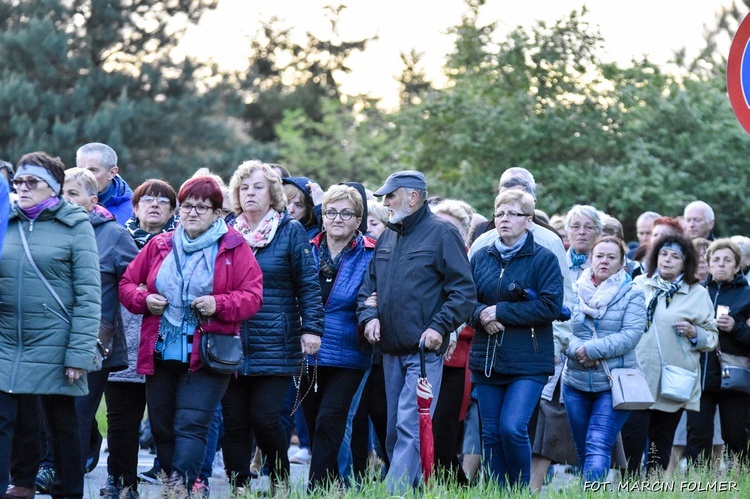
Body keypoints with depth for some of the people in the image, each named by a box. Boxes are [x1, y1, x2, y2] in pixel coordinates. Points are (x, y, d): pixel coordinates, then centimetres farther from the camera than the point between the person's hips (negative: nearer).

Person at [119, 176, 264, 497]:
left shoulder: (234, 248, 2)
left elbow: (253, 296, -3)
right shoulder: (159, 246, 12)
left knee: (191, 424, -16)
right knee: (162, 428, 8)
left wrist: (219, 304, -19)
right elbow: (127, 284, 18)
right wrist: (144, 300, -4)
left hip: (207, 356, -5)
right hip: (160, 354, 5)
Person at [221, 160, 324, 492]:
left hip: (275, 345, -3)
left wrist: (311, 327, -9)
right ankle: (238, 489, 9)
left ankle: (280, 481, 13)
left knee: (264, 418, -8)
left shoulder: (291, 231, 3)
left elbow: (308, 284, 0)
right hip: (231, 344, 3)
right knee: (234, 421, 2)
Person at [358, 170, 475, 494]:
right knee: (394, 428, 10)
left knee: (410, 428, -14)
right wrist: (369, 316, 2)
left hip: (424, 349, -7)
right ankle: (409, 488, 18)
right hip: (390, 350, 8)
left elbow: (464, 290, -8)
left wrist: (439, 327, -17)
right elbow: (369, 285, 22)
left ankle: (395, 491, -21)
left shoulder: (442, 233, -5)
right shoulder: (387, 237, 15)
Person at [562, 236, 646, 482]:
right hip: (576, 382, 4)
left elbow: (631, 334, -11)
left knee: (598, 447, -16)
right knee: (582, 450, 10)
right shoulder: (575, 291, 8)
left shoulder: (632, 294, 0)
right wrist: (577, 351, -18)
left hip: (613, 385, -4)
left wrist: (592, 349, -17)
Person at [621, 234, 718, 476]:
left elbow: (712, 337, 8)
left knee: (661, 446, 6)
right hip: (636, 380, 0)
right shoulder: (639, 286, 11)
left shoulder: (698, 294, 8)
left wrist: (694, 333, -12)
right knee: (632, 441, -12)